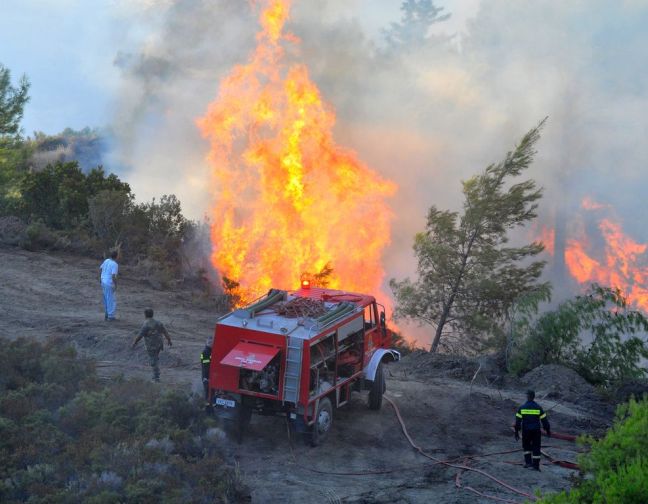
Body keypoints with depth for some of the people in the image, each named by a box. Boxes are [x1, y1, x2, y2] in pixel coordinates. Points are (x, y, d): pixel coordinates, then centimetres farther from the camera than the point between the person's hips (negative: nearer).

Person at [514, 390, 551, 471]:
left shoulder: (522, 408, -6)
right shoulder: (538, 408, -6)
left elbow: (518, 421, -7)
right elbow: (544, 420, -3)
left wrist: (516, 433, -1)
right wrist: (548, 431, 8)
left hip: (526, 431, 0)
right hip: (536, 431, 0)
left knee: (526, 446, 20)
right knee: (536, 448, 8)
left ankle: (528, 462, 9)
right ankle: (536, 466, 7)